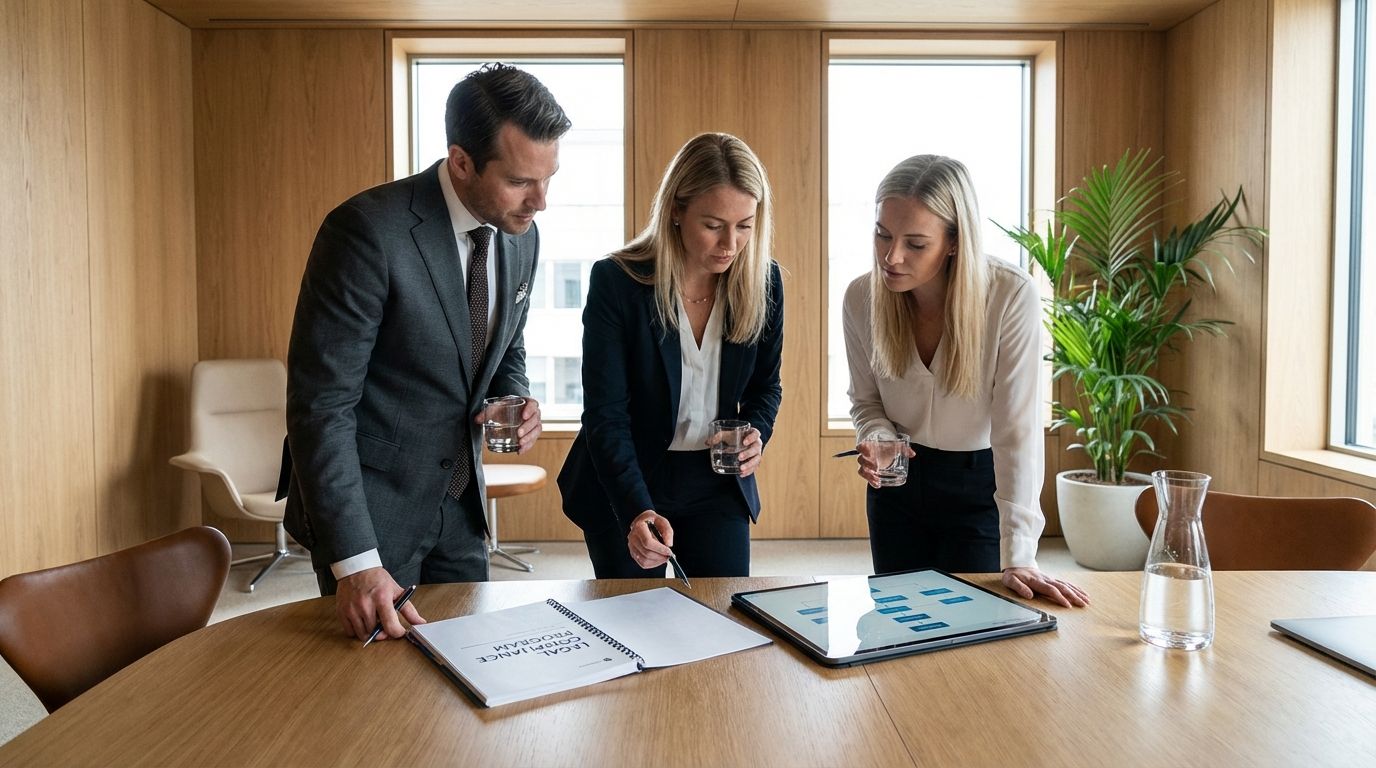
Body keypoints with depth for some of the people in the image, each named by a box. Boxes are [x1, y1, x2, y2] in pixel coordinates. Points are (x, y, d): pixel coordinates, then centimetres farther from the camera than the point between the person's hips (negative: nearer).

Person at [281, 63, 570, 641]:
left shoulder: (521, 236, -2)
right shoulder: (368, 230, -23)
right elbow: (320, 405, -23)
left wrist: (516, 401, -9)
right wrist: (354, 562, -27)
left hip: (458, 501, 6)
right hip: (368, 505, -6)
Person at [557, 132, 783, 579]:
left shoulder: (764, 282, -7)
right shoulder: (616, 282, -19)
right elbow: (605, 414, -20)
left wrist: (756, 433, -13)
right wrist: (637, 510, -33)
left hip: (716, 484, 3)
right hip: (621, 489, -3)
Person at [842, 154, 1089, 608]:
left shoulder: (1012, 296, -25)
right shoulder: (861, 298, -13)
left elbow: (1018, 429, -26)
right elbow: (866, 401, 2)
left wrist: (1018, 557, -30)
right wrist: (877, 440, -21)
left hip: (979, 485, -3)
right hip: (897, 483, 3)